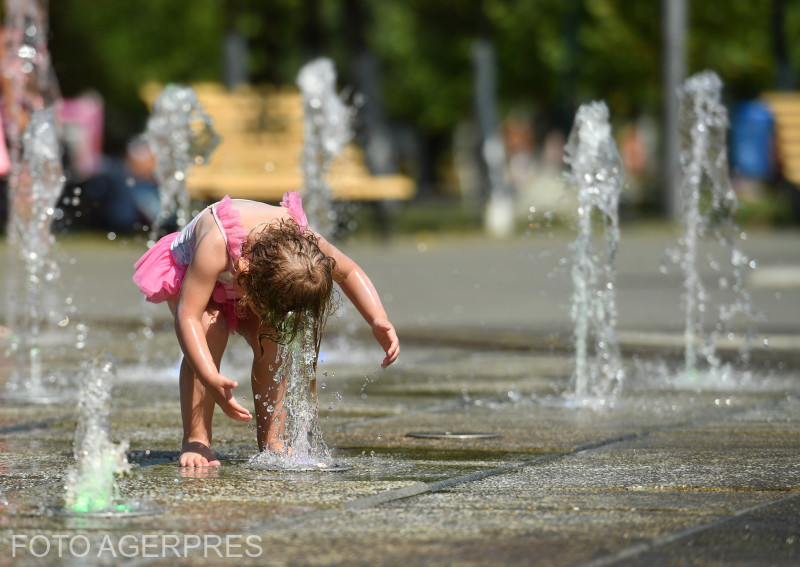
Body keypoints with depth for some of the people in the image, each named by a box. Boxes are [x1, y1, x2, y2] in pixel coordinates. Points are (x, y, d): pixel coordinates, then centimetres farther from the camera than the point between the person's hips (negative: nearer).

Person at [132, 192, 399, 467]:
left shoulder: (303, 242, -34)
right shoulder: (217, 246, -48)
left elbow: (349, 272, -13)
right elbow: (187, 317, -48)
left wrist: (379, 321, -27)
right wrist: (210, 380, -59)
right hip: (187, 271, -4)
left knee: (272, 340, -22)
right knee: (211, 332, -32)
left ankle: (272, 443, -11)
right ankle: (195, 441, -24)